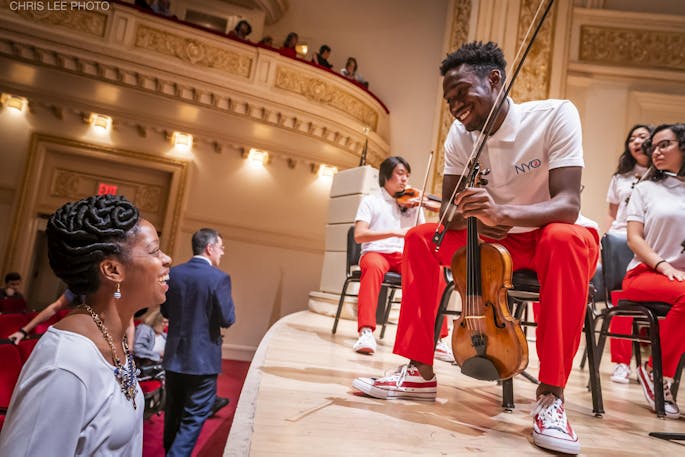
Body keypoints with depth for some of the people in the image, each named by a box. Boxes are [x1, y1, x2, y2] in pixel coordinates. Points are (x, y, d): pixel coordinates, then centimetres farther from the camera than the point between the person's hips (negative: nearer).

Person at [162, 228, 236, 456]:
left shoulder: (174, 273, 0)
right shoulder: (219, 278, -17)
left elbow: (166, 311, 8)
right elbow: (227, 319, -15)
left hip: (174, 357, 6)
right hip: (202, 359, -6)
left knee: (173, 415, 22)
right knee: (194, 418, 6)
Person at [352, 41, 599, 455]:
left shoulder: (555, 115, -20)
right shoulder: (461, 134, -7)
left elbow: (568, 205, -30)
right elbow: (448, 212, -10)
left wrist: (503, 212, -48)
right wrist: (472, 214, -33)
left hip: (551, 237, -4)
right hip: (496, 242, 4)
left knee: (568, 239, -37)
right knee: (421, 238, -12)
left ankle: (552, 393, -28)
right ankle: (420, 371, -8)